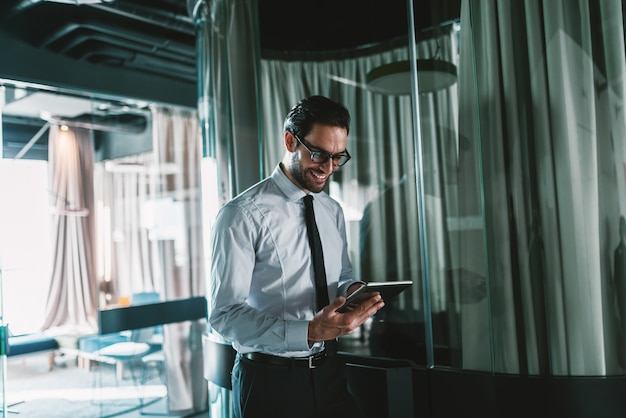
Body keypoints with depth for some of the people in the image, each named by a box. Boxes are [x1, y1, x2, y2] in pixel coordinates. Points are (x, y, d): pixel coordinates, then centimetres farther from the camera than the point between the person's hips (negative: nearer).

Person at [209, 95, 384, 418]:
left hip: (330, 375, 6)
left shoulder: (333, 212, 7)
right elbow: (224, 314, -19)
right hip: (270, 382, -6)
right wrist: (308, 332, -31)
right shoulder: (242, 215, -16)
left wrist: (353, 289, -7)